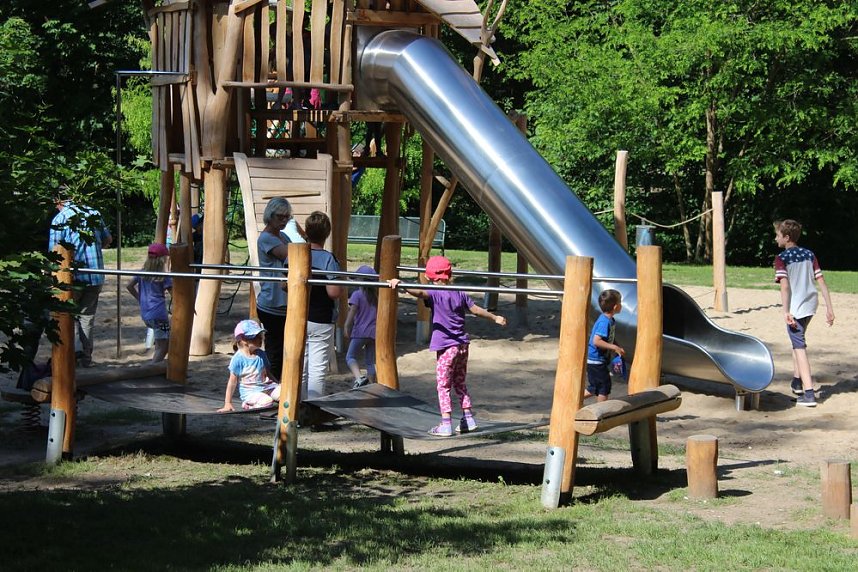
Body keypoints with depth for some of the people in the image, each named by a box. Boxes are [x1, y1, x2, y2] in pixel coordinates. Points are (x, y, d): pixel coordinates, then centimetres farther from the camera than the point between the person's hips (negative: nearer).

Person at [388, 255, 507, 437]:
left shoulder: (435, 294, -10)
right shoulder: (460, 294, 9)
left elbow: (419, 292, -30)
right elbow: (476, 310, 18)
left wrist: (399, 284, -44)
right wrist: (495, 318, 34)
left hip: (446, 347, -6)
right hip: (463, 345, 6)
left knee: (443, 386, -2)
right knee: (460, 383, 19)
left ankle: (446, 424, -5)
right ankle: (468, 419, 22)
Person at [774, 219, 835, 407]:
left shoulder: (782, 259, -8)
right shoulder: (809, 255, 9)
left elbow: (785, 286, -19)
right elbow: (821, 282, 5)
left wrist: (785, 312, -24)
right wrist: (829, 308, 6)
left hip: (795, 308, -7)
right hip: (810, 306, 7)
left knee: (800, 347, -7)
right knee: (798, 341, 27)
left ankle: (809, 393, -15)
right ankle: (797, 381, 39)